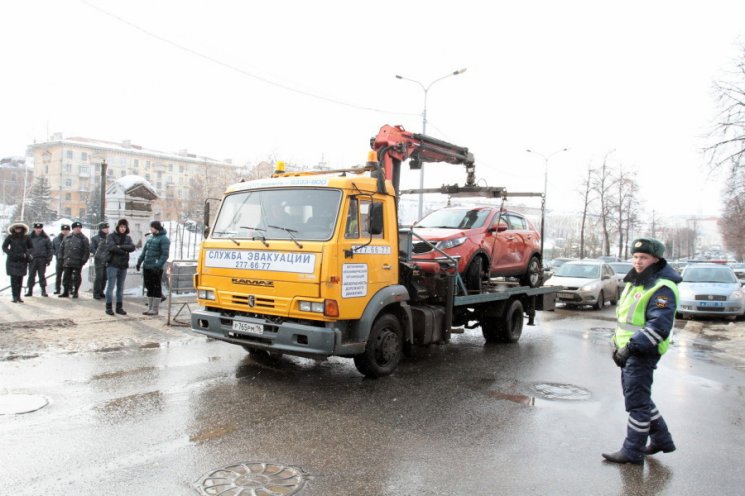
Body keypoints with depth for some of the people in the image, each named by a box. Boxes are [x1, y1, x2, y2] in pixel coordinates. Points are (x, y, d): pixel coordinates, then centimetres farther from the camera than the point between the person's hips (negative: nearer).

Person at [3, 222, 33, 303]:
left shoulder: (26, 238, 4)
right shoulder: (10, 237, 0)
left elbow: (31, 247, 13)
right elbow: (4, 247, 3)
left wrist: (26, 254, -5)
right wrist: (11, 254, -12)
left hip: (22, 261, 2)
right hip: (12, 261, -2)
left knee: (20, 279, 4)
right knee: (14, 279, -5)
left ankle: (18, 297, 11)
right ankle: (15, 297, -3)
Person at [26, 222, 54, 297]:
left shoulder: (45, 238, 3)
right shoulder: (30, 237, 7)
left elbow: (50, 249, 4)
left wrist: (49, 259, -2)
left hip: (42, 260, -1)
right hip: (32, 259, 1)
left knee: (42, 275, 3)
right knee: (31, 275, 4)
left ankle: (43, 291, 8)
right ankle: (30, 290, 11)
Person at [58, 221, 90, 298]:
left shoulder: (84, 239, 1)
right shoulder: (67, 238, 13)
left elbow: (87, 251, -2)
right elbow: (61, 248, 20)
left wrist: (83, 260, -9)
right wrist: (63, 257, 10)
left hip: (77, 262, -4)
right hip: (67, 262, 4)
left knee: (76, 277, 1)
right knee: (66, 276, 6)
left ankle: (75, 292, 11)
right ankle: (65, 292, 13)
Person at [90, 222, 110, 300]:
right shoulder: (95, 238, -1)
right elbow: (92, 249, -6)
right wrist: (99, 255, -17)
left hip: (107, 261, 5)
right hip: (99, 261, -4)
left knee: (104, 277, 5)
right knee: (98, 277, -7)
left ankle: (101, 292, 17)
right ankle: (96, 293, 0)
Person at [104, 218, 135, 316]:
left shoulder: (128, 238, 12)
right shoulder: (111, 236, 0)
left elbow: (132, 247, -6)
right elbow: (111, 247, -17)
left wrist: (120, 247, -17)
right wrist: (124, 251, -12)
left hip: (123, 265, 4)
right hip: (112, 264, -4)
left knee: (121, 288, 9)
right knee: (111, 286, -3)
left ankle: (119, 307, 15)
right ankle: (108, 307, 3)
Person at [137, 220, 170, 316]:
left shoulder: (164, 239, -9)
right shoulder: (151, 238, 16)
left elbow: (165, 255, -16)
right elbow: (144, 251, 20)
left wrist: (158, 265, -23)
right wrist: (139, 262, 12)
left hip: (155, 268, -8)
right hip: (147, 267, 8)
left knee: (156, 288, 0)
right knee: (149, 287, 12)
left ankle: (155, 309, 6)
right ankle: (150, 307, 22)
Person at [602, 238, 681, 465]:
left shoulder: (662, 289, -16)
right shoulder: (635, 282, 15)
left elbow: (658, 327, -25)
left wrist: (631, 346, -25)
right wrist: (620, 345, 16)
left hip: (643, 353, -10)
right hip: (630, 350, 10)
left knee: (637, 402, -2)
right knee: (638, 397, 19)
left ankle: (632, 451, 8)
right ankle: (662, 440, 34)